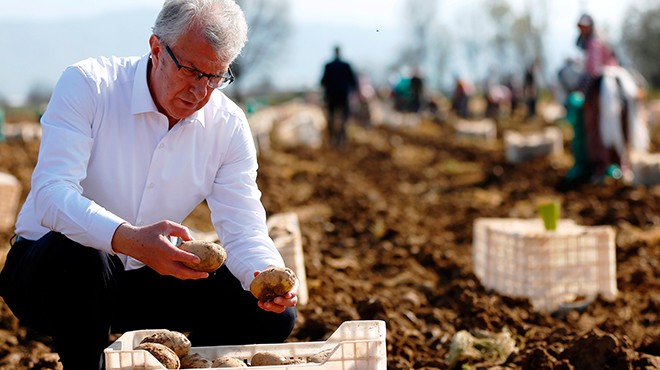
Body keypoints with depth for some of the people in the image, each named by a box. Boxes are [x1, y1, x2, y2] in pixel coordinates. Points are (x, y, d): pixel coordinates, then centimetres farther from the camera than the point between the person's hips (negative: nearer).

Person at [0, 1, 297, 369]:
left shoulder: (229, 126, -4)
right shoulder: (87, 84, -17)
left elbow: (244, 228, -7)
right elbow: (51, 194, -29)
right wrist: (130, 240, -47)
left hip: (144, 279, 4)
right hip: (50, 270, -4)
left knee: (273, 314, -12)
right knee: (76, 254, -39)